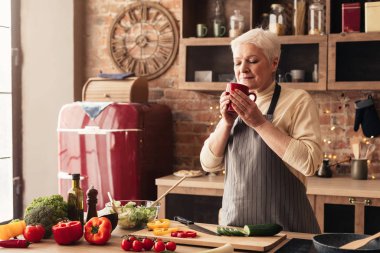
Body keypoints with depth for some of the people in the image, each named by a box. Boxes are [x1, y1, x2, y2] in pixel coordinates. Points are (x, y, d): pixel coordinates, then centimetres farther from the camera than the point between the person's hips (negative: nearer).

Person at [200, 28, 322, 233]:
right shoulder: (236, 108, 10)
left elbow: (309, 163, -20)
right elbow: (209, 164, 4)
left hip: (282, 225, -5)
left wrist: (260, 122, -22)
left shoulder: (297, 101, -7)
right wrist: (226, 122, -10)